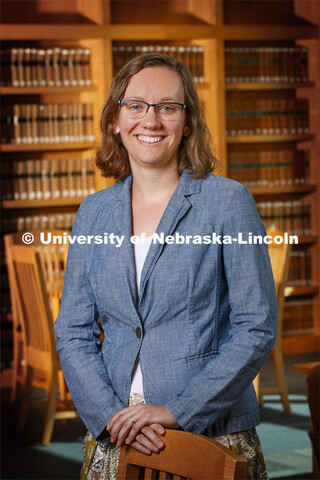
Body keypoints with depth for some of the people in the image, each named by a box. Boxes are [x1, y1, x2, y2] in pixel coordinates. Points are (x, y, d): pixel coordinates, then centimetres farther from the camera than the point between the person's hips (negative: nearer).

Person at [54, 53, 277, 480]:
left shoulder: (228, 201, -5)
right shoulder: (93, 212, 6)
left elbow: (257, 329, -9)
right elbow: (73, 333, 5)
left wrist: (177, 410, -16)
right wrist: (111, 413, -11)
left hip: (212, 440, -3)